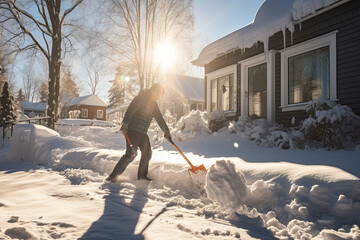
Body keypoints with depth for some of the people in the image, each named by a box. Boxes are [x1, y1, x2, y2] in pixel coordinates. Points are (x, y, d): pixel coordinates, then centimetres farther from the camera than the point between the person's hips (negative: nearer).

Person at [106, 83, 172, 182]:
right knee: (131, 153, -17)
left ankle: (142, 176, 20)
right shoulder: (141, 98, -9)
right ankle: (113, 175, -10)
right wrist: (125, 124, -30)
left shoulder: (154, 104, 17)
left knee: (147, 153, 7)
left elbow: (159, 119, 22)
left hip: (143, 133, 9)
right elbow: (130, 110, -20)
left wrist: (166, 131, 20)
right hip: (132, 130, -9)